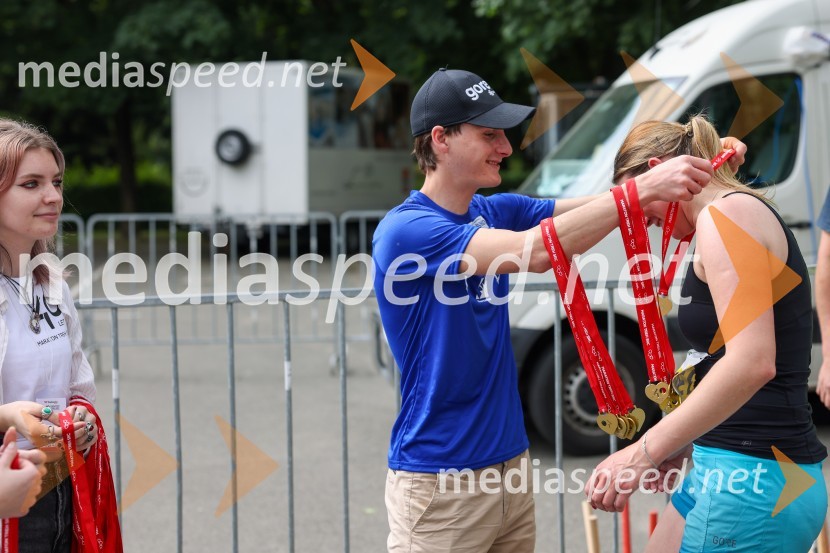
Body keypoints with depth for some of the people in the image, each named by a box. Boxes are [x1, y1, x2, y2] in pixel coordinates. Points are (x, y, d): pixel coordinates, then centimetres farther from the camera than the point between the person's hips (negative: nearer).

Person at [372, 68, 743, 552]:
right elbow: (532, 251, -28)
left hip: (512, 459, 7)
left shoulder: (495, 212, 8)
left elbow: (605, 205, 2)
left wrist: (703, 165, -14)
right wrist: (644, 188, -30)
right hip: (441, 481, -7)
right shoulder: (405, 230, -16)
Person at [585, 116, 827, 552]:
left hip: (753, 479, -10)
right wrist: (683, 446, 14)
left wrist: (645, 451, -24)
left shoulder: (726, 214, -13)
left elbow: (752, 362, -26)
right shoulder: (739, 212, 17)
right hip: (737, 465, 10)